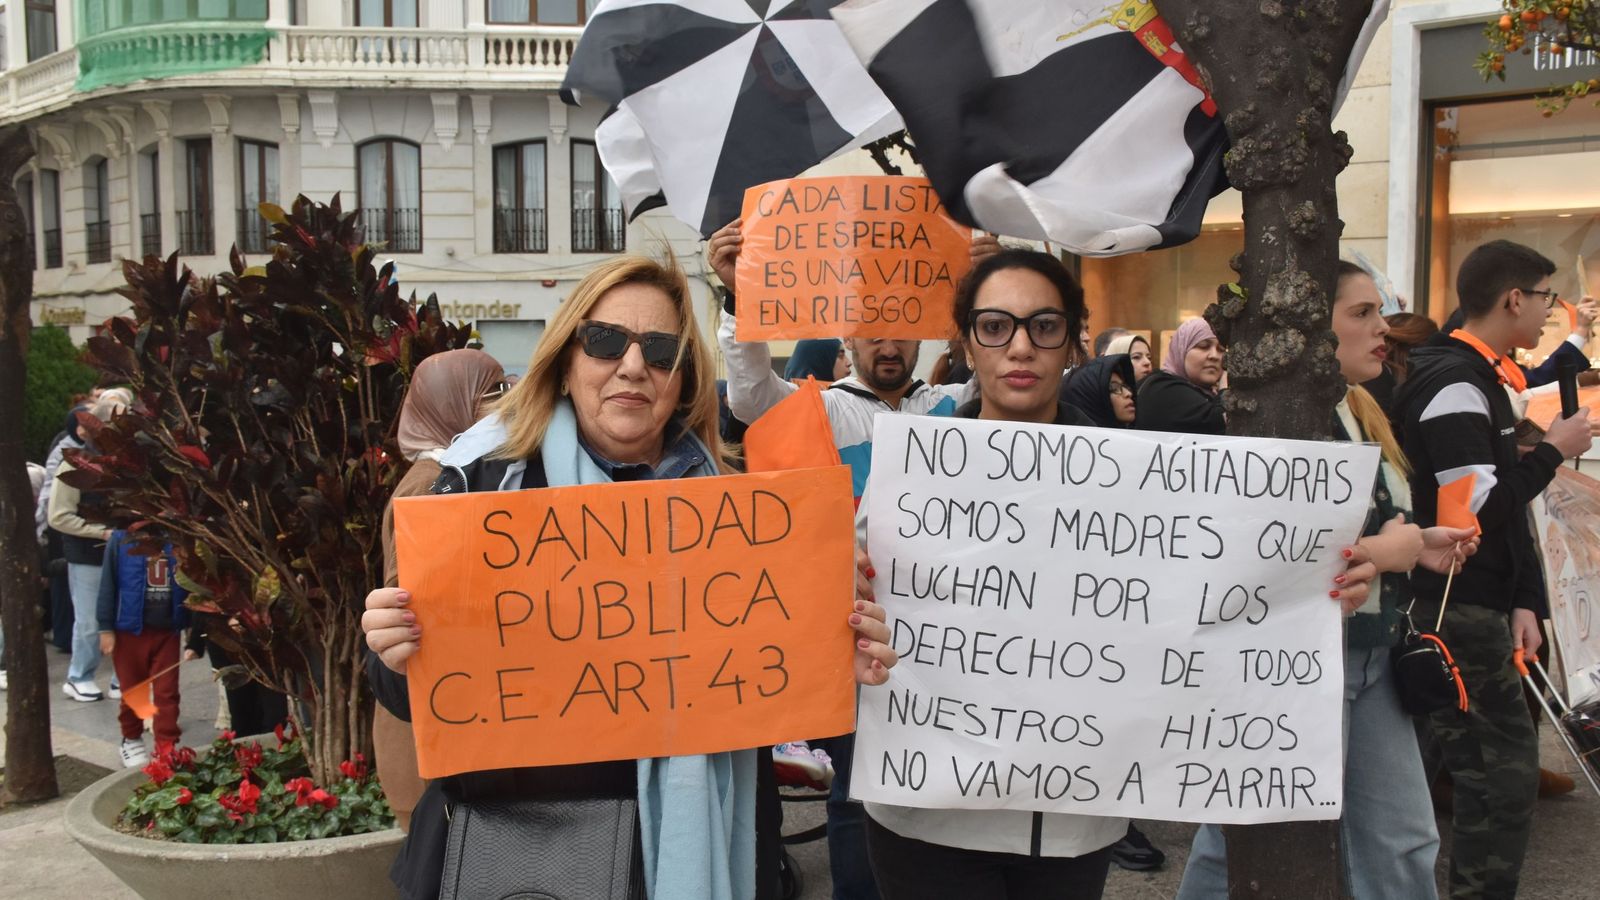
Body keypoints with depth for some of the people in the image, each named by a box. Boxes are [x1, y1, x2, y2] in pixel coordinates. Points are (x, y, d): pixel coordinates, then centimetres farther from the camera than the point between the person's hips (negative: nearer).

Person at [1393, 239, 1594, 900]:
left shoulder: (1483, 380, 18)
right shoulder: (1454, 384, -15)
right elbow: (1478, 509, -22)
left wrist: (1522, 600, 14)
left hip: (1479, 608, 10)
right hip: (1455, 615, -10)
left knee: (1497, 772, 12)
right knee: (1502, 777, -7)